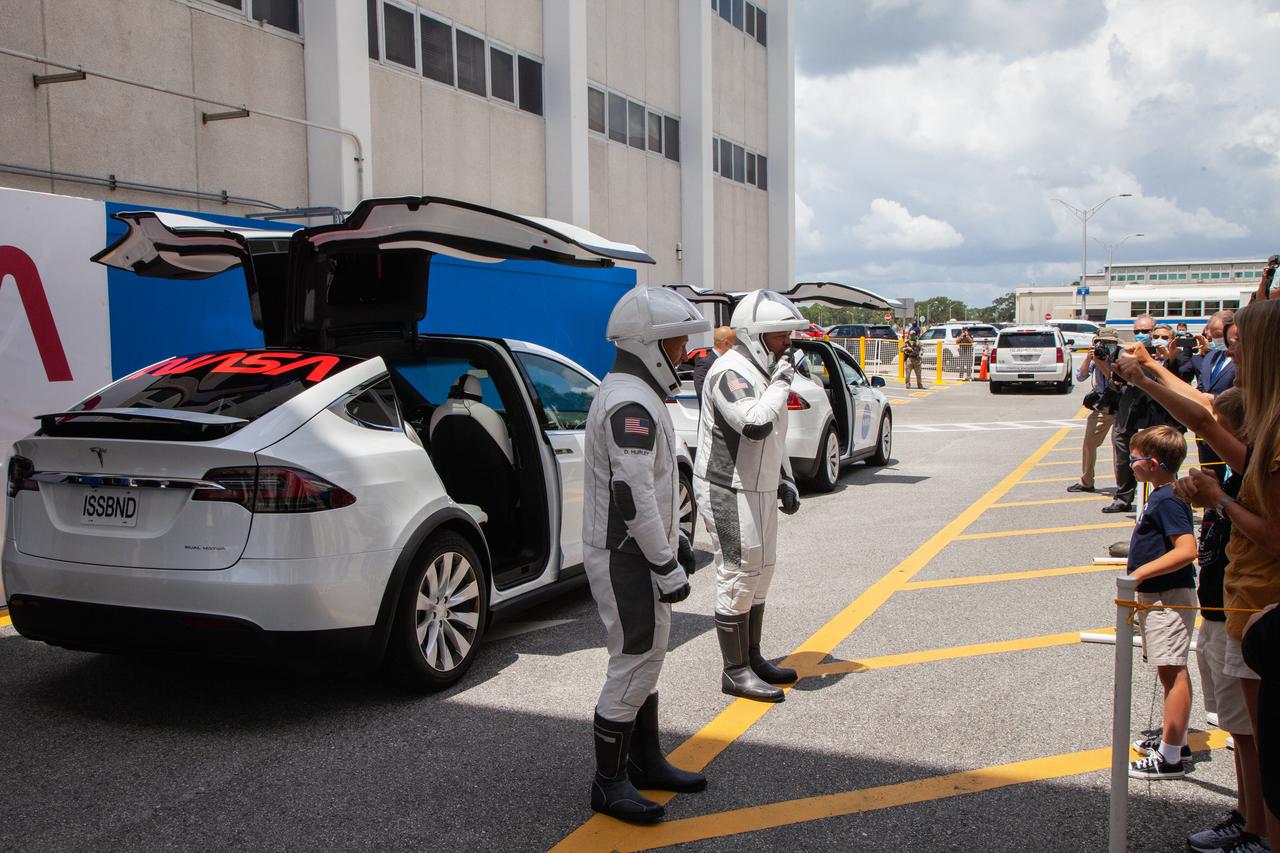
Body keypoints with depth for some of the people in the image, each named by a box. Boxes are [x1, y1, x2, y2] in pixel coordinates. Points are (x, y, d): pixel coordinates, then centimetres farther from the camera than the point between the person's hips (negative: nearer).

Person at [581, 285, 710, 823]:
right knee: (634, 664, -4)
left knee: (644, 659, 17)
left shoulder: (635, 396, 15)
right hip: (625, 557, -11)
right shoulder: (630, 404, -21)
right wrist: (666, 567, -22)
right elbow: (633, 496, -26)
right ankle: (609, 784, 7)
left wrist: (676, 540, 23)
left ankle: (645, 761, 30)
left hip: (635, 552, 11)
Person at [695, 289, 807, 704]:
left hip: (759, 490, 10)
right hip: (728, 493, -10)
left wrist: (785, 481, 16)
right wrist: (782, 381, -22)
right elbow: (755, 424, -35)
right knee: (737, 580, -3)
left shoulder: (765, 372, 14)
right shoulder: (731, 373, -19)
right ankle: (735, 672, 8)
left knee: (760, 575, 17)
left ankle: (752, 658, 30)